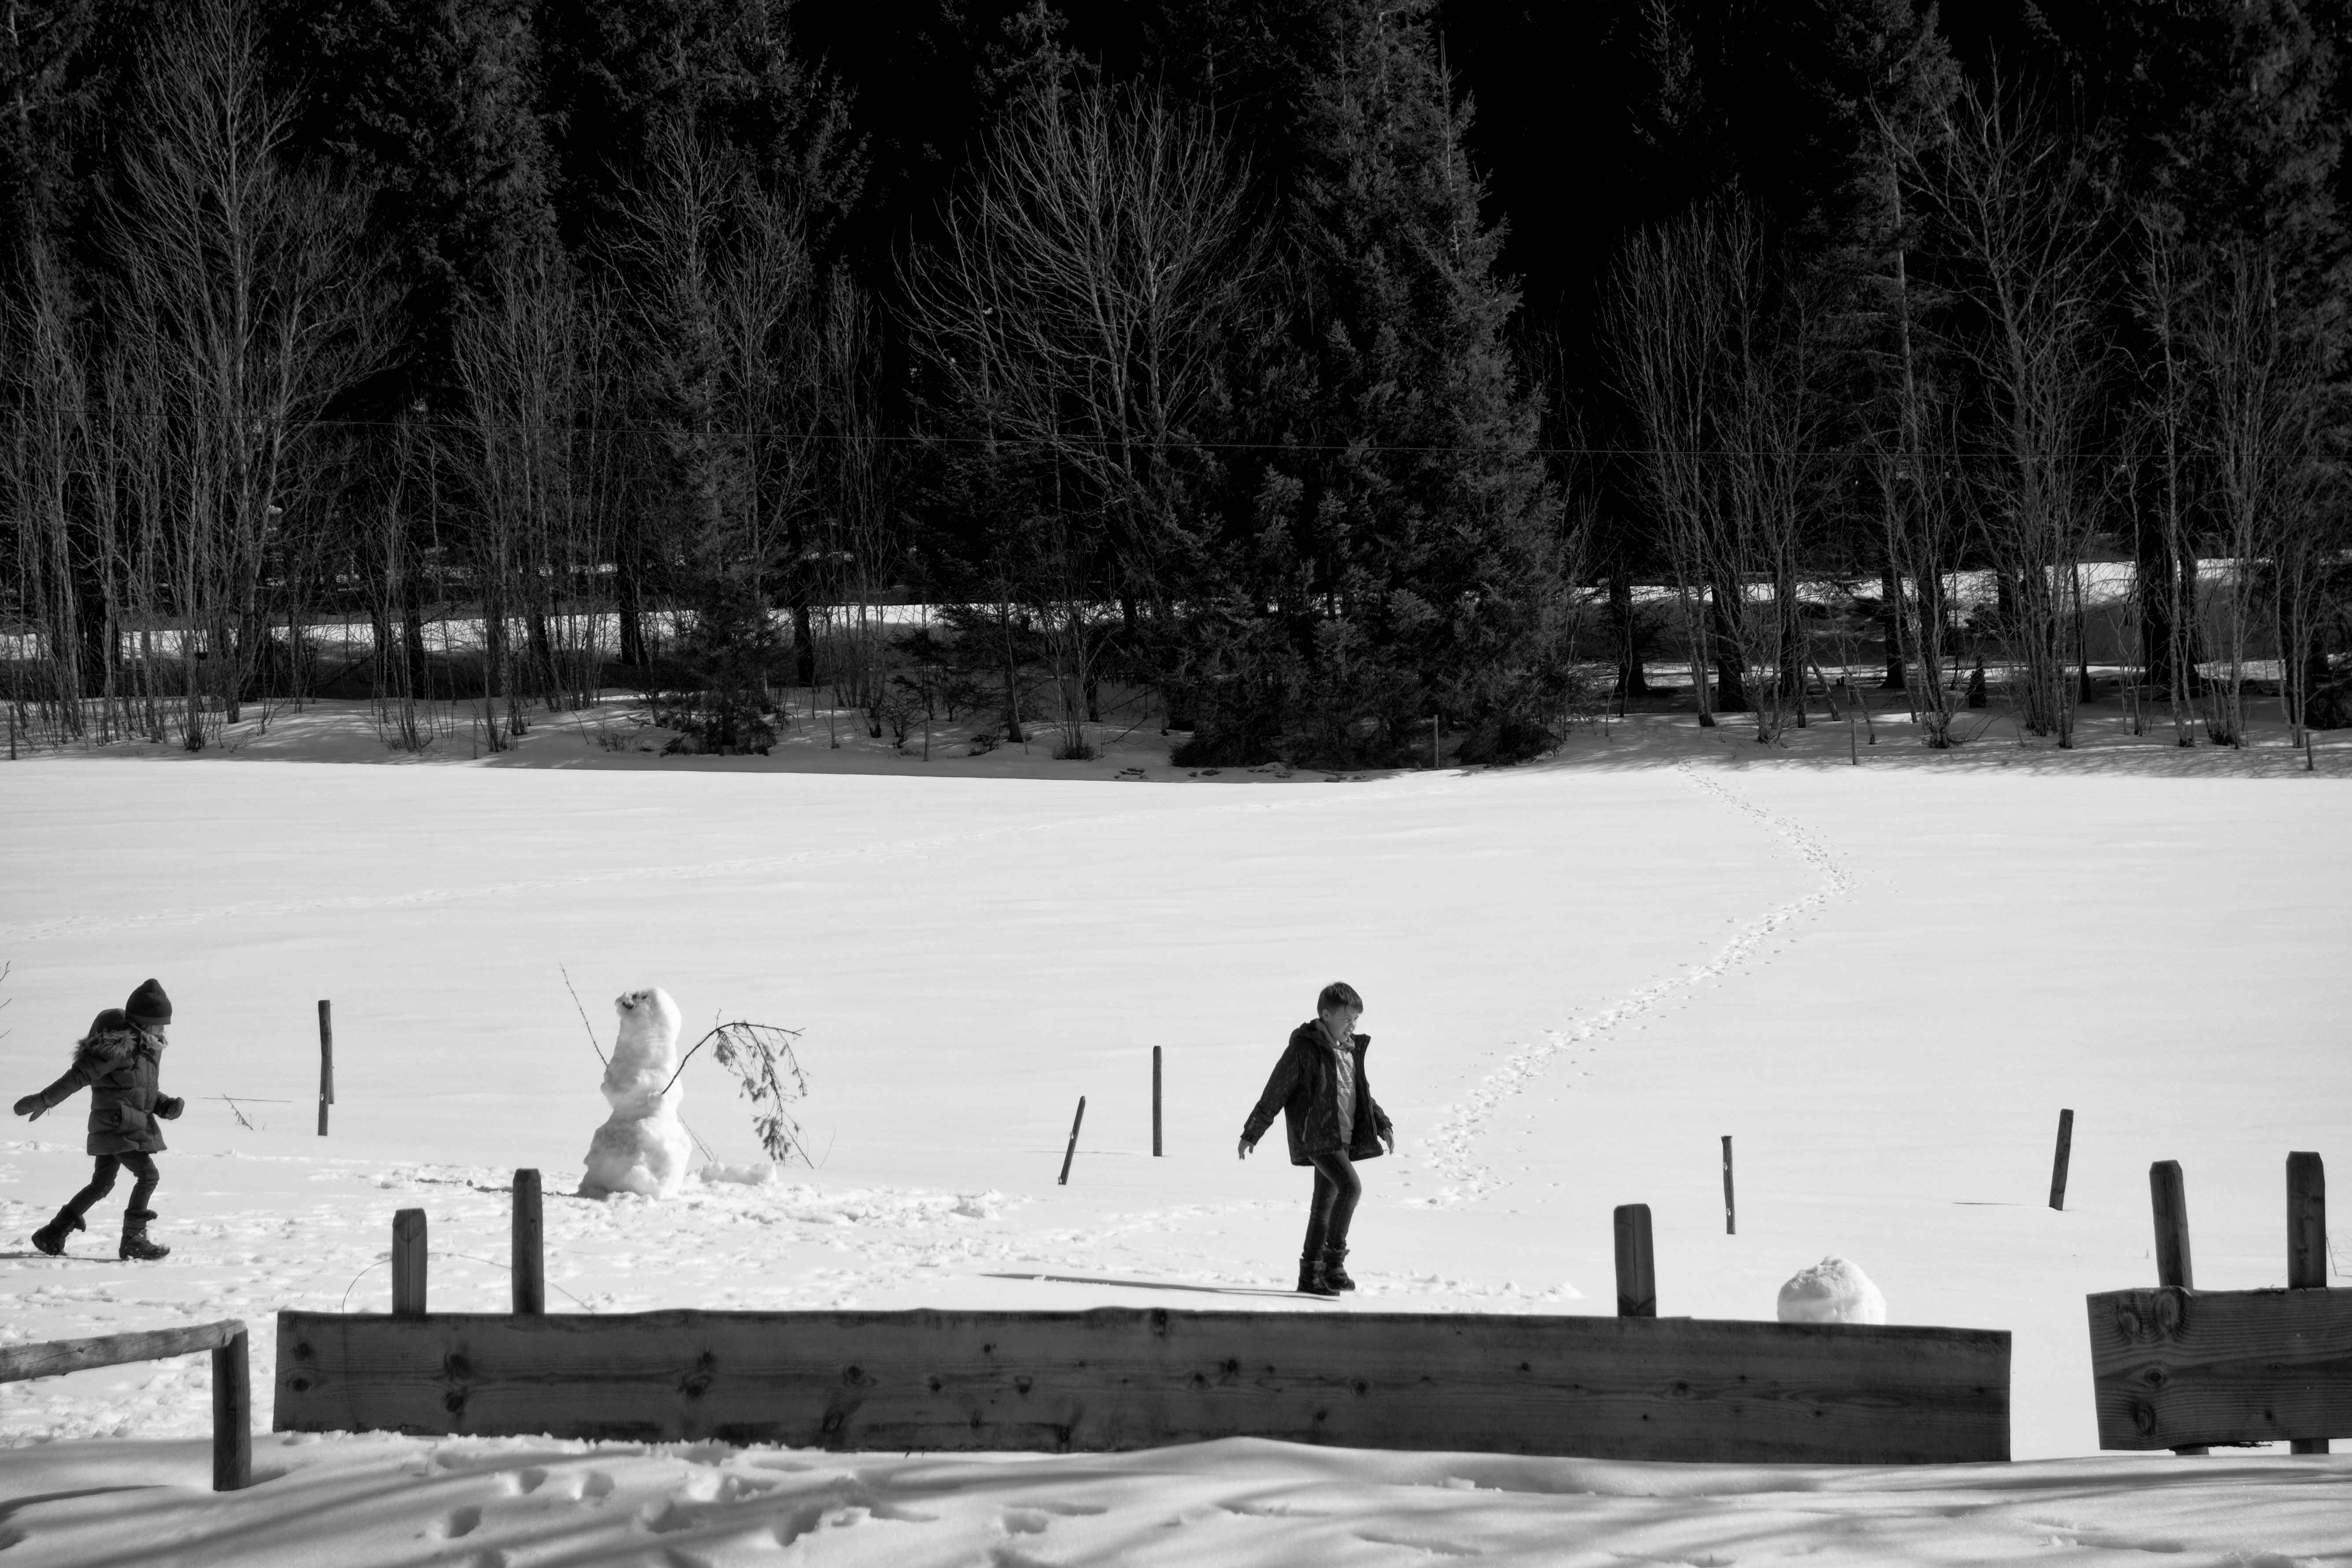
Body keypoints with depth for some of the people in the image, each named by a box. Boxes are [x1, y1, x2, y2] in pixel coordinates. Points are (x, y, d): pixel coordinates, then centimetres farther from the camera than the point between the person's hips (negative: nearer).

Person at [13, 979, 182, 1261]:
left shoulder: (148, 1047, 11)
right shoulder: (120, 1046, -19)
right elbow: (79, 1076, -21)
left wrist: (166, 1105, 3)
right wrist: (44, 1101, -23)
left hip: (134, 1127, 10)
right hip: (116, 1125, -10)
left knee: (101, 1185, 16)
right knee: (149, 1174, -14)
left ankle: (51, 1236, 24)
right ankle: (133, 1240, -8)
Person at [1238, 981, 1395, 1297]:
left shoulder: (1352, 1048, 13)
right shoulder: (1304, 1048, -10)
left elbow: (1364, 1092, 26)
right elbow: (1275, 1093, -8)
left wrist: (1383, 1125, 15)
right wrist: (1251, 1134, -7)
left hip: (1345, 1137, 8)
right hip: (1316, 1136, -8)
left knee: (1325, 1203, 11)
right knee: (1351, 1186, -22)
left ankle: (1311, 1275, 17)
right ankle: (1334, 1262, -18)